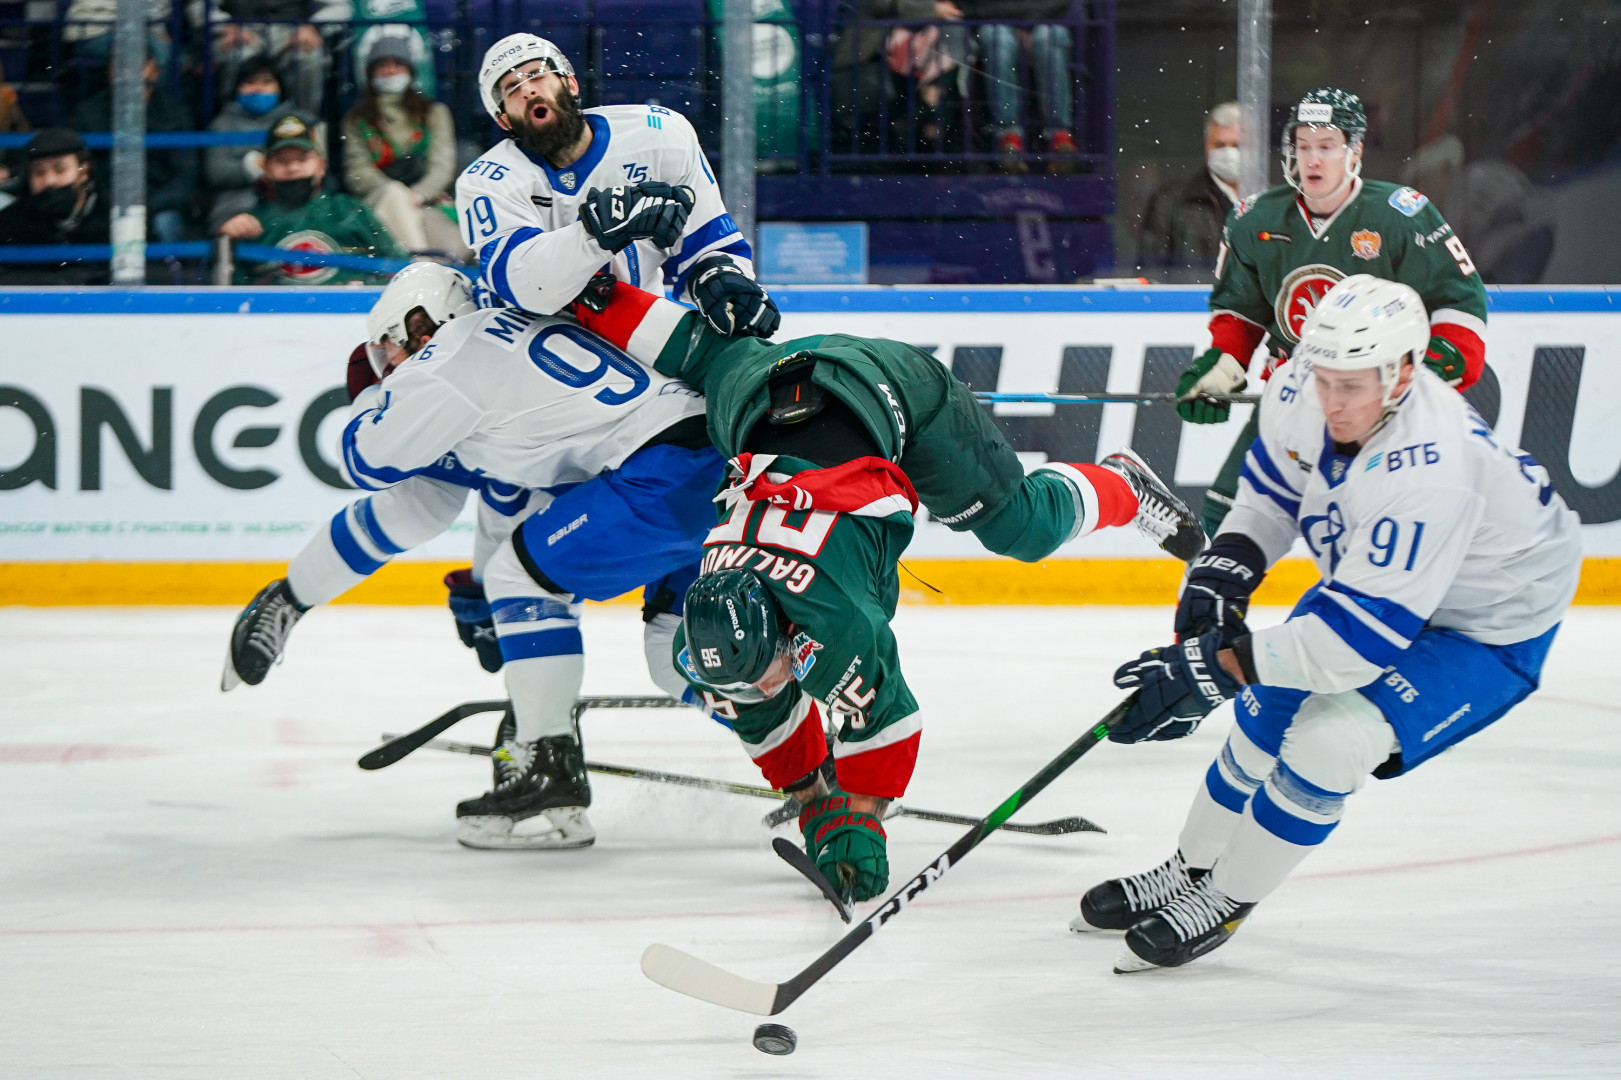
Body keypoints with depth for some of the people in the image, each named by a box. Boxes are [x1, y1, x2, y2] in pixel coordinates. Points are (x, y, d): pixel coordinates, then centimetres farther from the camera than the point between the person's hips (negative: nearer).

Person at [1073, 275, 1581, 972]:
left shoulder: (1430, 472, -42)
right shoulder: (1304, 390, -20)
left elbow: (1361, 636, -41)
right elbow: (1273, 486, 4)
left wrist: (1217, 666, -40)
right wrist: (1224, 569, -13)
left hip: (1487, 629, -8)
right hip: (1371, 578, 8)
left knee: (1329, 740, -20)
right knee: (1270, 711, 12)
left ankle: (1223, 903, 1)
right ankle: (1191, 872, 35)